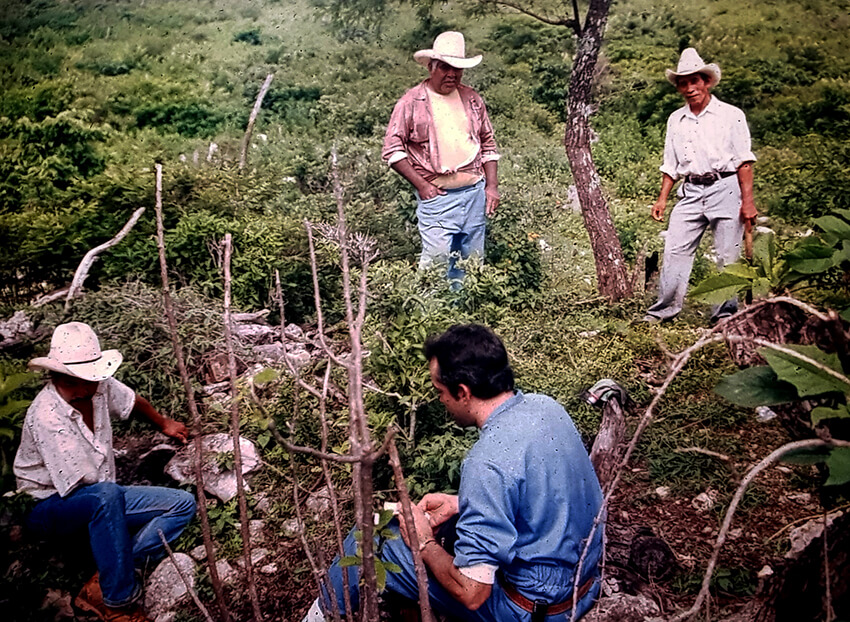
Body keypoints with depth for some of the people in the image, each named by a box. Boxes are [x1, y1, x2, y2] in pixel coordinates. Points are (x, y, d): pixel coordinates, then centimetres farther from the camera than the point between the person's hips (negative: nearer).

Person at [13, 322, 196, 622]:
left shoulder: (99, 386, -7)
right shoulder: (47, 417, -28)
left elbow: (133, 401, 17)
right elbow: (80, 487, -26)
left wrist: (164, 424, 32)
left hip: (101, 500, 8)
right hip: (50, 507, -8)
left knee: (184, 504, -5)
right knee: (106, 496, -41)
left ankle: (102, 585, -17)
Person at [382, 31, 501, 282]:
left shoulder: (472, 99, 12)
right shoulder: (412, 102, -2)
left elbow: (488, 144, 18)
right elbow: (392, 150, -4)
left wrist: (492, 186, 8)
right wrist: (421, 185, -10)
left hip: (475, 193, 5)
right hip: (436, 196, -5)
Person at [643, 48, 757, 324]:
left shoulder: (731, 115, 2)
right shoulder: (675, 120, 14)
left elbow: (744, 161, -2)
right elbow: (671, 165, 19)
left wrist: (747, 201, -9)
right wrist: (662, 198, 10)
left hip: (725, 189, -4)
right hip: (691, 191, 4)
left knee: (728, 256, -2)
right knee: (675, 249, -3)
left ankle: (725, 314, 6)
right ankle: (665, 308, 3)